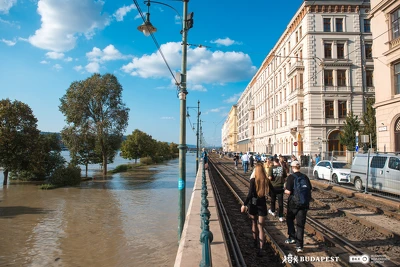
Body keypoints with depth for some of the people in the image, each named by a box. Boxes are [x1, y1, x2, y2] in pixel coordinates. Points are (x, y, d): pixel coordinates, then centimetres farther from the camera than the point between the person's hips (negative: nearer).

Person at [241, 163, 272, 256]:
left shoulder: (253, 180, -15)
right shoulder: (266, 181, -5)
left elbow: (250, 194, -20)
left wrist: (244, 204, -14)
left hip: (253, 204, -1)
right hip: (262, 204, 1)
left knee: (254, 223, 22)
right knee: (261, 227, 6)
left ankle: (255, 242, 40)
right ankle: (260, 249, -3)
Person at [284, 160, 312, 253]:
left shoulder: (291, 177, -11)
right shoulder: (305, 177, 3)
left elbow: (288, 191, -17)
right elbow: (310, 189, 7)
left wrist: (285, 190, 4)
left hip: (293, 203, -3)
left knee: (289, 219, 21)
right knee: (300, 224, 6)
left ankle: (292, 237, 20)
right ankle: (299, 246, 5)